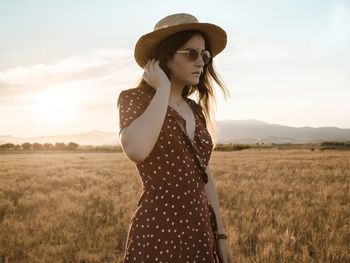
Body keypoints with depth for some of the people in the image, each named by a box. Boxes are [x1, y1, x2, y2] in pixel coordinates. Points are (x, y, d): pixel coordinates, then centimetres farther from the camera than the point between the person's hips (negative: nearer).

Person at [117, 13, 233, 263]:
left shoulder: (195, 110, 10)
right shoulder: (134, 98, -8)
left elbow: (204, 178, 14)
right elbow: (136, 150, -29)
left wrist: (221, 236, 11)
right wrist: (163, 88, -17)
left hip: (199, 233, 7)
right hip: (157, 233, -6)